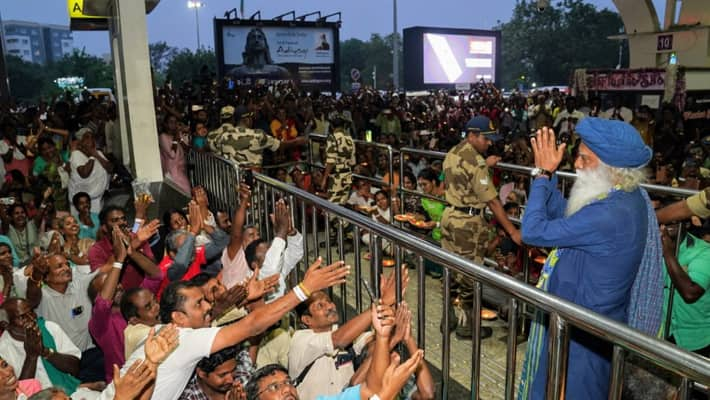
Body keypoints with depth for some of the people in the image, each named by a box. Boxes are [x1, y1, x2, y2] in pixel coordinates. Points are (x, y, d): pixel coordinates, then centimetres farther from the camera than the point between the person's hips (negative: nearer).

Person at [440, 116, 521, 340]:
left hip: (450, 216, 9)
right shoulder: (475, 161, -19)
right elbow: (492, 201, -20)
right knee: (469, 276, 4)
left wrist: (485, 165, 20)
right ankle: (466, 326, 16)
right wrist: (512, 231, -17)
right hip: (468, 223, -9)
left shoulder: (453, 154, 7)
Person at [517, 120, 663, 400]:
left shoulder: (607, 215, -34)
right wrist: (545, 173, -6)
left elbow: (533, 232, -29)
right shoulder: (628, 197, -2)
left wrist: (543, 174, -19)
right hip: (589, 317, 9)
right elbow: (562, 214, 5)